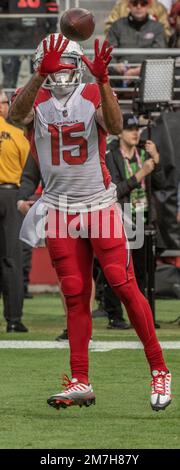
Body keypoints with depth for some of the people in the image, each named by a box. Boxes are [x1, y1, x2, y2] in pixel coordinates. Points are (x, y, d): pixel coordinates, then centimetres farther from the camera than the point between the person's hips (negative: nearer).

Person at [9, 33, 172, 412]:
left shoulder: (93, 96, -2)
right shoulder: (37, 100, 0)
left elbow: (115, 127, -22)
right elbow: (16, 115, -24)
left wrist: (103, 80, -33)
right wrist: (41, 74, -38)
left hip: (100, 205, -2)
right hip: (61, 208, 2)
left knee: (125, 286, -8)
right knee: (75, 297, 5)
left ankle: (159, 370, -1)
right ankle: (80, 382, 9)